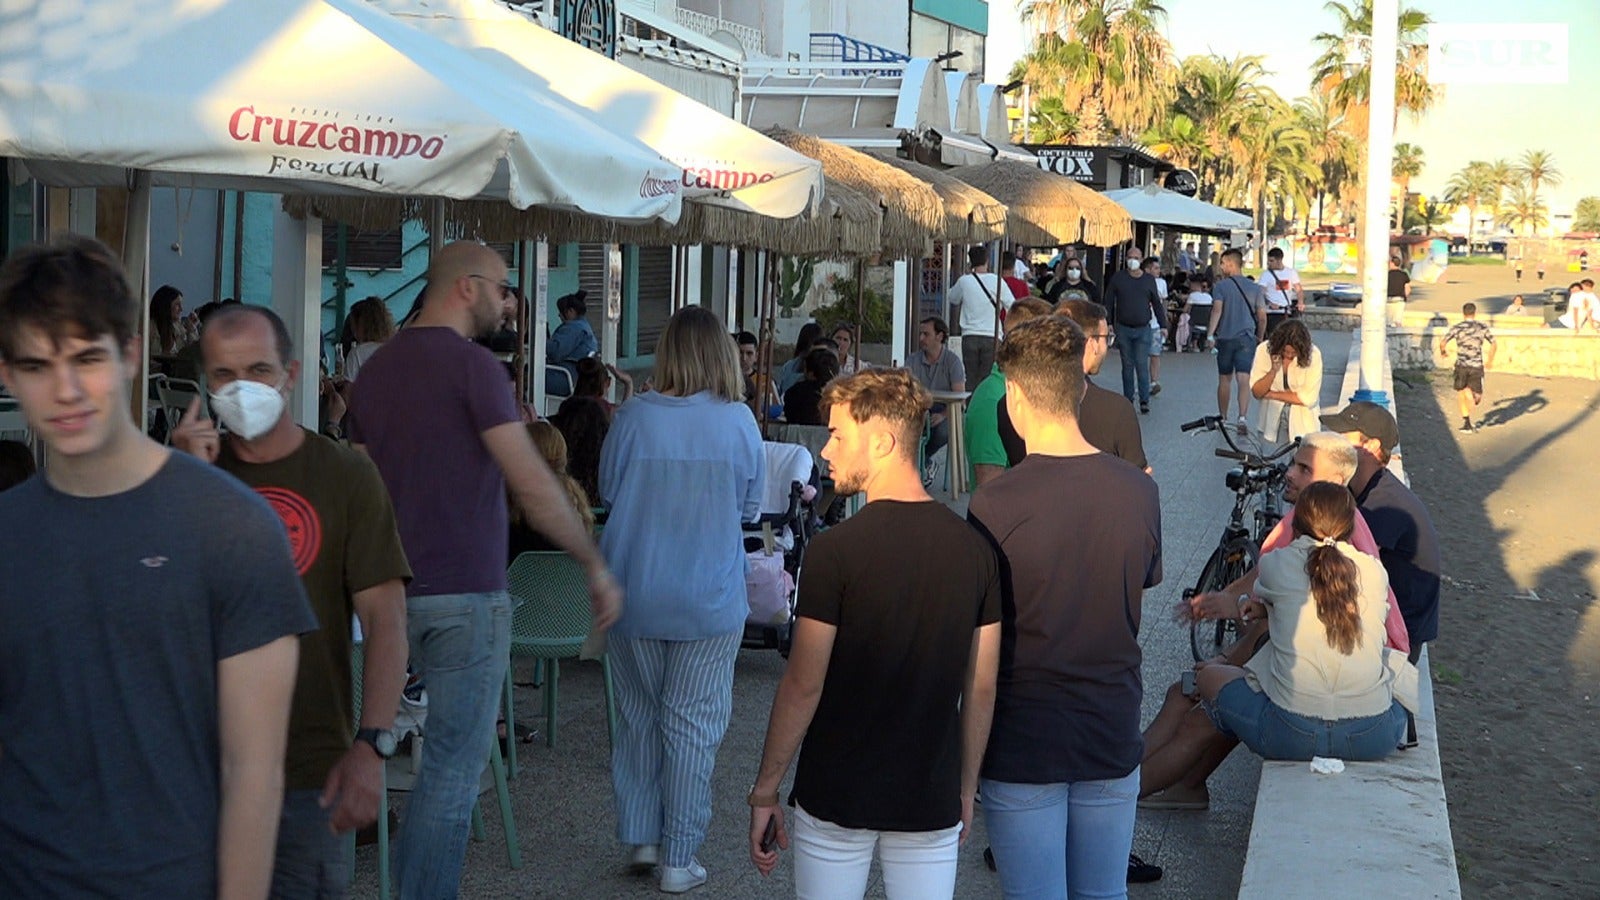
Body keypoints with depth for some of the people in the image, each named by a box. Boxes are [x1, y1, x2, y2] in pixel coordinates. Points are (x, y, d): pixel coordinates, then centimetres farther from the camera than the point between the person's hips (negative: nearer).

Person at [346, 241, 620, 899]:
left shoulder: (376, 369, 12)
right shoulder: (473, 365, -11)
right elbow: (532, 484, -16)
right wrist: (596, 566, -9)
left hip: (400, 591, 8)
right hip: (465, 594, -8)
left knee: (446, 752, 19)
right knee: (455, 766, -1)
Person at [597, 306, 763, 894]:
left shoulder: (634, 416, -7)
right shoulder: (737, 421, -9)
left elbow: (607, 492, 7)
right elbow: (750, 507, 3)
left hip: (634, 596, 2)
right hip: (709, 600, -1)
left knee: (637, 718, 17)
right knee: (692, 726, 5)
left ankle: (640, 838, 25)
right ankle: (678, 861, 11)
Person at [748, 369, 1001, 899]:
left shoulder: (835, 550, -16)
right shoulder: (974, 549, -3)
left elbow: (803, 686, -14)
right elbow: (981, 690, 3)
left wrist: (764, 791, -4)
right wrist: (966, 787, 15)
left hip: (835, 797, -3)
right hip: (931, 798, 3)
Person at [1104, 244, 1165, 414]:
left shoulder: (1149, 280, 7)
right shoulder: (1117, 279, 4)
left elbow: (1157, 304, 12)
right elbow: (1109, 302, 6)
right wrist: (1109, 323, -2)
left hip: (1143, 329, -1)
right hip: (1123, 328, 1)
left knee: (1142, 365, -7)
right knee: (1127, 365, 7)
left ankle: (1144, 400, -6)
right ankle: (1128, 399, 14)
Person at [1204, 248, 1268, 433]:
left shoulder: (1221, 286, -2)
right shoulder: (1254, 288, 7)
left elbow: (1217, 310, -16)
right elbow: (1262, 317, 8)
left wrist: (1210, 334, -21)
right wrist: (1260, 338, 21)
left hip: (1225, 338, -1)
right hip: (1246, 338, 1)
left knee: (1225, 380, 13)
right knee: (1244, 380, -8)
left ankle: (1222, 417, 23)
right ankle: (1243, 417, -24)